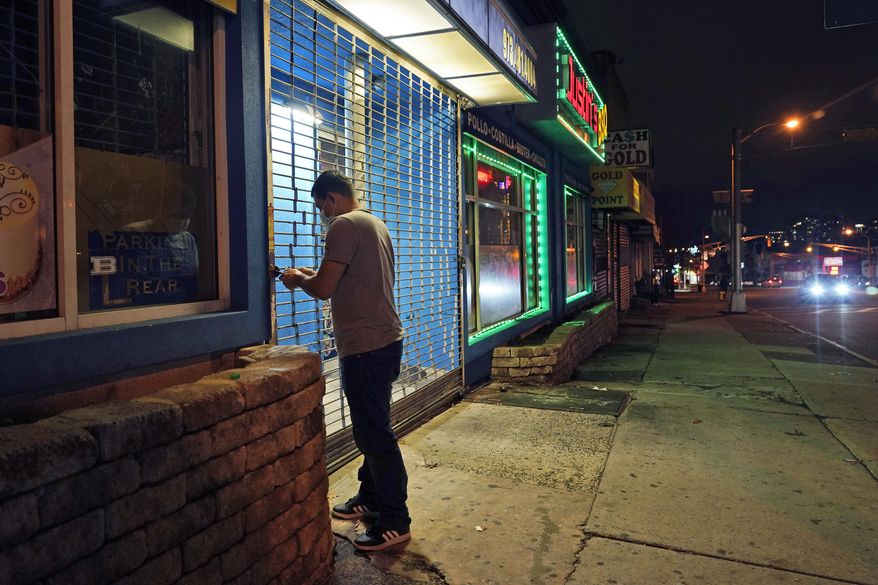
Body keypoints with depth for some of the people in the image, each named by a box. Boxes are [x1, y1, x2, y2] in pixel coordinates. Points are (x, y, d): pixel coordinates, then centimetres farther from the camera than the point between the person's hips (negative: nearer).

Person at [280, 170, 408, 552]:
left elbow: (323, 289, -18)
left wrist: (298, 278, 2)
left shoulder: (345, 225, -13)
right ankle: (370, 499, 32)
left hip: (366, 346, -10)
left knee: (375, 433, -3)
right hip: (385, 338, 10)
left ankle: (395, 522, 6)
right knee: (370, 427, 19)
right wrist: (315, 275, 20)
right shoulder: (375, 224, 17)